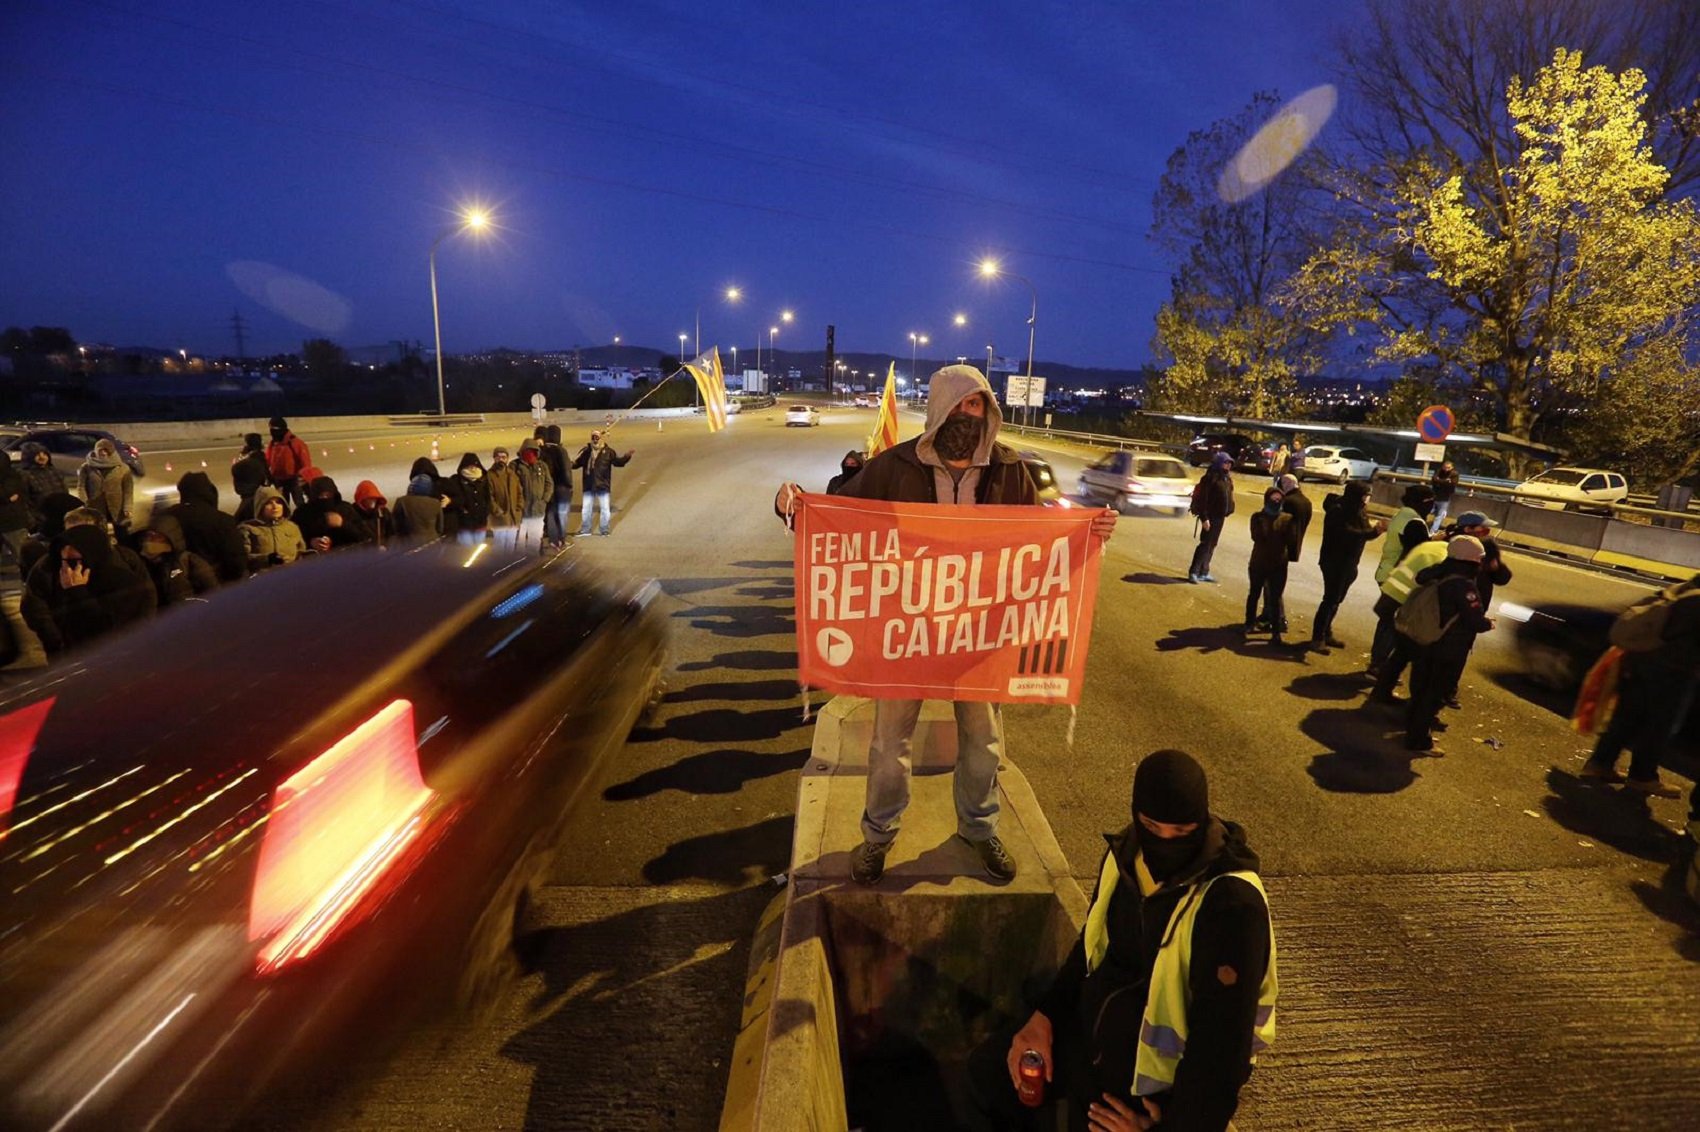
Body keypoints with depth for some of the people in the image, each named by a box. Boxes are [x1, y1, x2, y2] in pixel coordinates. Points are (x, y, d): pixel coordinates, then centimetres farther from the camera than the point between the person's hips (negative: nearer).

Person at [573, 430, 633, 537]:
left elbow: (618, 462, -6)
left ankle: (604, 530, 18)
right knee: (586, 508, 10)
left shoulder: (608, 451, -3)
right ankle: (585, 529, 23)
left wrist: (627, 456, -21)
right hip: (589, 485, 2)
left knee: (604, 508, 5)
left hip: (603, 485, -2)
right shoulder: (586, 451, 2)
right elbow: (577, 463, 7)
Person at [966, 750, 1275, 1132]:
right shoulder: (1127, 852, -8)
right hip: (1099, 1021, 6)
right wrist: (1045, 1014, -3)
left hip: (1167, 1063, -6)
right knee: (988, 1069, 12)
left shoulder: (1232, 904, -28)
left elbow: (1223, 1035, -25)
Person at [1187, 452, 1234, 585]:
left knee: (1212, 545, 12)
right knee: (1205, 544, -8)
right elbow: (1203, 499, -18)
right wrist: (1204, 518, -22)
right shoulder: (1210, 477, -15)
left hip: (1220, 516, 8)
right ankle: (1193, 572, -4)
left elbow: (1228, 496, 17)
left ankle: (1204, 572, 19)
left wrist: (1227, 512, 11)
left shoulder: (1227, 478, 10)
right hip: (1211, 517, -8)